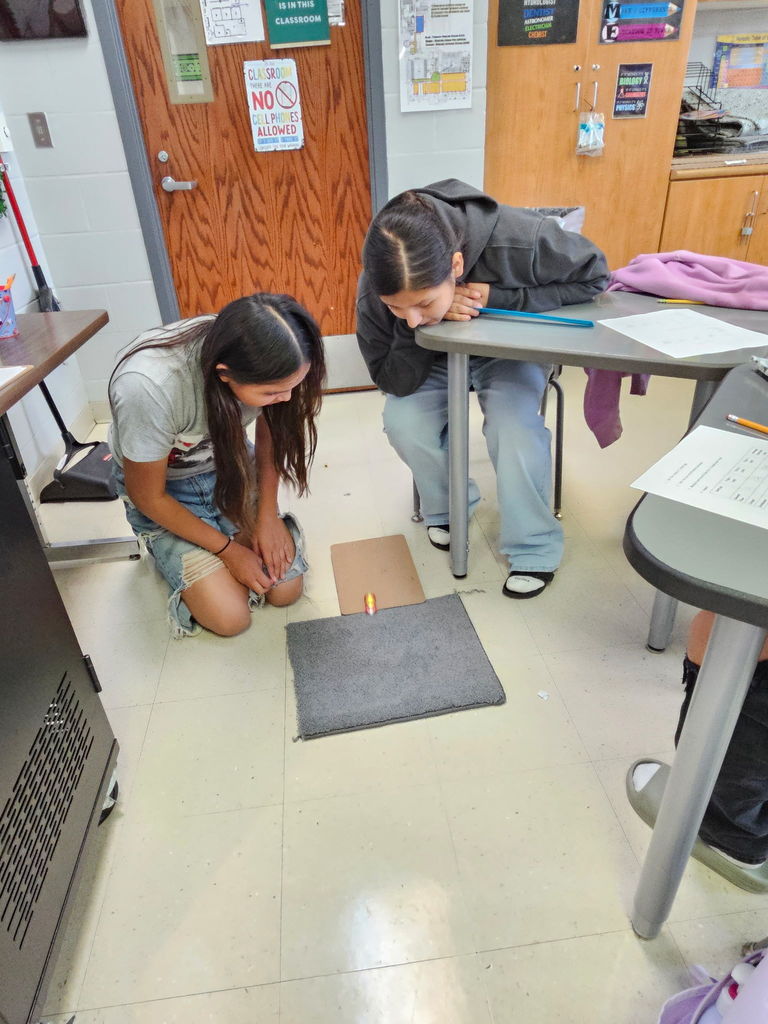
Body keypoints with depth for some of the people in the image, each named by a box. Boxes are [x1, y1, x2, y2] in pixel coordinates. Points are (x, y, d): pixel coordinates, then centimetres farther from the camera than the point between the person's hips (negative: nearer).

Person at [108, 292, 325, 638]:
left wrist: (267, 514, -10)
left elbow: (269, 431, -3)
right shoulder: (147, 387, -39)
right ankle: (168, 549, 16)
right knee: (230, 617, -11)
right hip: (165, 487, -3)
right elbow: (147, 496, -21)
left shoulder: (261, 361, -26)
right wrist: (228, 549, -14)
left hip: (229, 465, 4)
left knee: (286, 588, -5)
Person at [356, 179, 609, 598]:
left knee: (515, 425, -29)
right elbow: (394, 381, -22)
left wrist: (498, 298, -33)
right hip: (436, 357, 2)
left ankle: (534, 547, -7)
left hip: (510, 346, -1)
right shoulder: (378, 286, -29)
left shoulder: (517, 240, -36)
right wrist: (420, 325, -41)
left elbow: (593, 277, -20)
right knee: (402, 421, -25)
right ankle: (447, 508, 5)